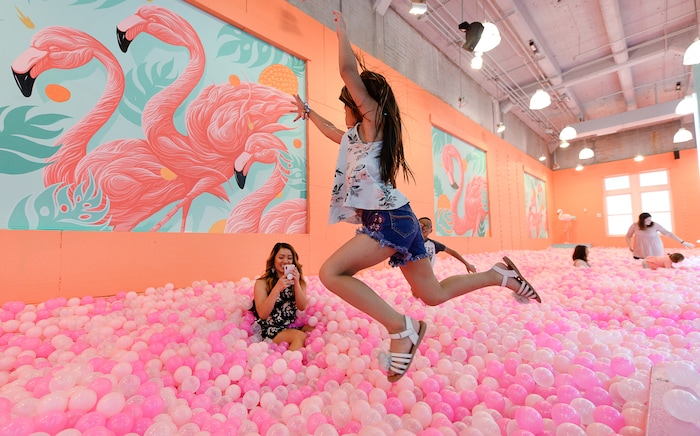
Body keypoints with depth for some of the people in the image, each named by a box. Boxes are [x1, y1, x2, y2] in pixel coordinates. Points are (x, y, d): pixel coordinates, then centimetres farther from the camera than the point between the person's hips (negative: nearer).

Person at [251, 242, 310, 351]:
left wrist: (296, 284, -17)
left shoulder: (298, 280, 9)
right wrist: (277, 288, -23)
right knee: (300, 336, -30)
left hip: (292, 327, 5)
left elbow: (302, 307, -3)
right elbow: (262, 314, -13)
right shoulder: (262, 283, -3)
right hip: (270, 330, -5)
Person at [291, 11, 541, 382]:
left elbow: (348, 70, -7)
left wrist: (341, 32, 9)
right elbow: (333, 132, 42)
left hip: (389, 219, -10)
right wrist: (307, 111, 53)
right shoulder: (358, 136, 24)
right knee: (433, 295, 13)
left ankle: (401, 328, -15)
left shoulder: (373, 120, 1)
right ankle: (499, 275, 21)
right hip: (397, 220, 10)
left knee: (331, 272, -17)